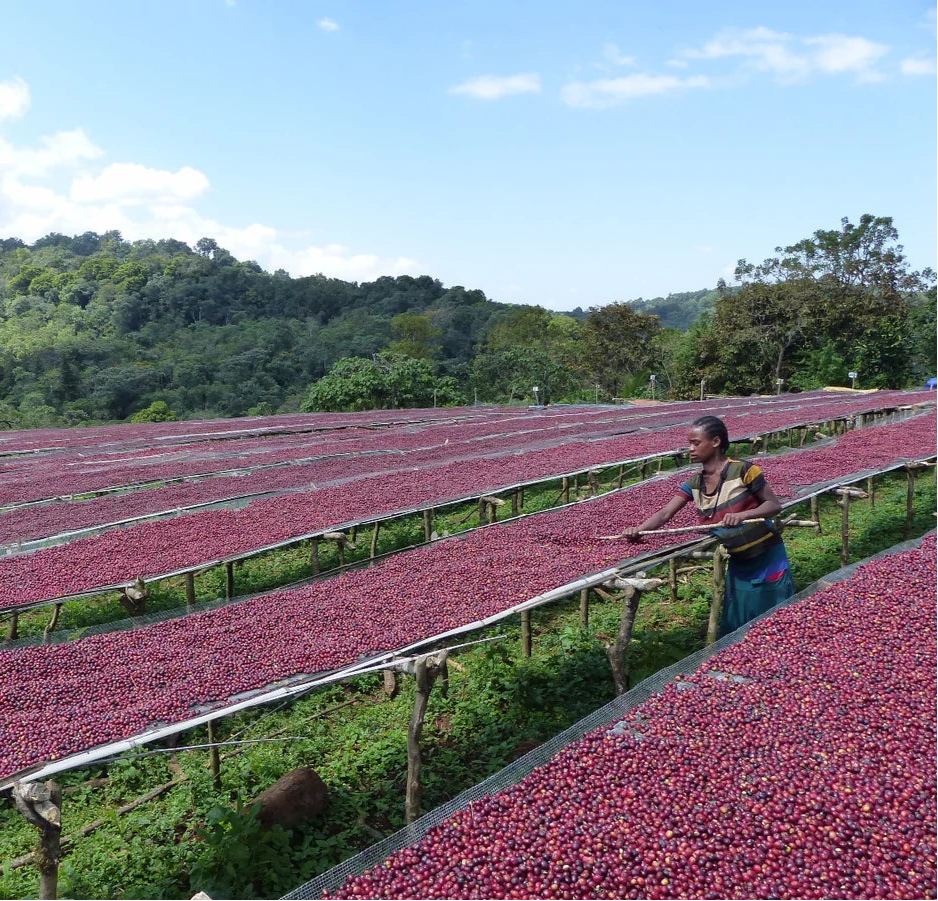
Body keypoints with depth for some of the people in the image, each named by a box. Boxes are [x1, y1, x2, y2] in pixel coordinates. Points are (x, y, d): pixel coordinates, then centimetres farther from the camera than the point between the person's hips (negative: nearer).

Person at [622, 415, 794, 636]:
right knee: (738, 624, 13)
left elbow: (774, 504, -12)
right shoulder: (694, 484, -1)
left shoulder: (742, 470, -17)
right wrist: (638, 529, -28)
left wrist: (742, 514, -30)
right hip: (739, 562, 5)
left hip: (767, 558, -5)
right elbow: (665, 513, -9)